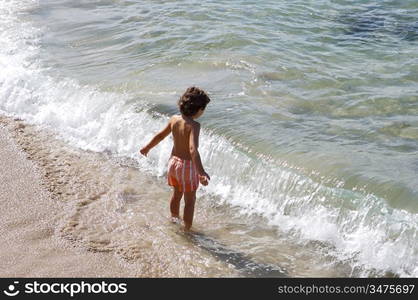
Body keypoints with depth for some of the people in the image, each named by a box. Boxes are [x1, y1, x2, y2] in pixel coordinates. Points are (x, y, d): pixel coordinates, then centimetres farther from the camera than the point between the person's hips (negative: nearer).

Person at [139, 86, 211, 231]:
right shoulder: (194, 125, -25)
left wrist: (147, 147, 27)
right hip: (187, 165, -7)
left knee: (176, 194, 28)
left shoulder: (174, 119, -5)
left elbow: (160, 135, 9)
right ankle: (187, 229, 18)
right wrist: (201, 172, -44)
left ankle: (174, 219, 48)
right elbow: (193, 149, -37)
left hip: (173, 161, 7)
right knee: (190, 200, 10)